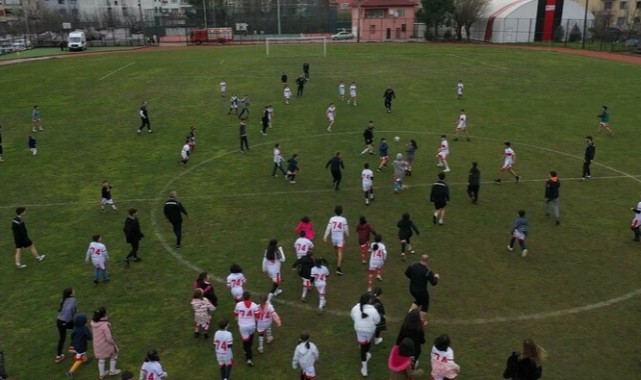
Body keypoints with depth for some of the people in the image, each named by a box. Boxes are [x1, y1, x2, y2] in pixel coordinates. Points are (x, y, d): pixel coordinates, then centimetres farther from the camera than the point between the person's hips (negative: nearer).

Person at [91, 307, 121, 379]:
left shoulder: (93, 322, -13)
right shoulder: (105, 325, -33)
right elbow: (109, 338, -29)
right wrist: (114, 344, -10)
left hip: (97, 345, 6)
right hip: (106, 345, -6)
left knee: (101, 359, 27)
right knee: (114, 355, 24)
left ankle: (101, 374, 44)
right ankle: (112, 371, 39)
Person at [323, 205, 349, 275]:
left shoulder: (332, 219, -4)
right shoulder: (343, 219, -11)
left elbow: (328, 228, -8)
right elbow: (346, 230, -3)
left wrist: (325, 236, -7)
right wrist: (346, 236, 15)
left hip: (334, 237, 4)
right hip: (340, 238, -4)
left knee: (337, 251, 26)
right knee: (340, 253, -7)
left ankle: (338, 261, 48)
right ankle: (338, 268, -15)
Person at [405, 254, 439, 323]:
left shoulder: (413, 265, -10)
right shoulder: (428, 271, -24)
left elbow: (406, 273, 5)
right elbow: (434, 283, -16)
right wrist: (436, 277, 4)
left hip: (412, 289, 5)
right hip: (421, 291, -5)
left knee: (418, 300, 33)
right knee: (425, 305, 19)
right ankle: (423, 321, 28)